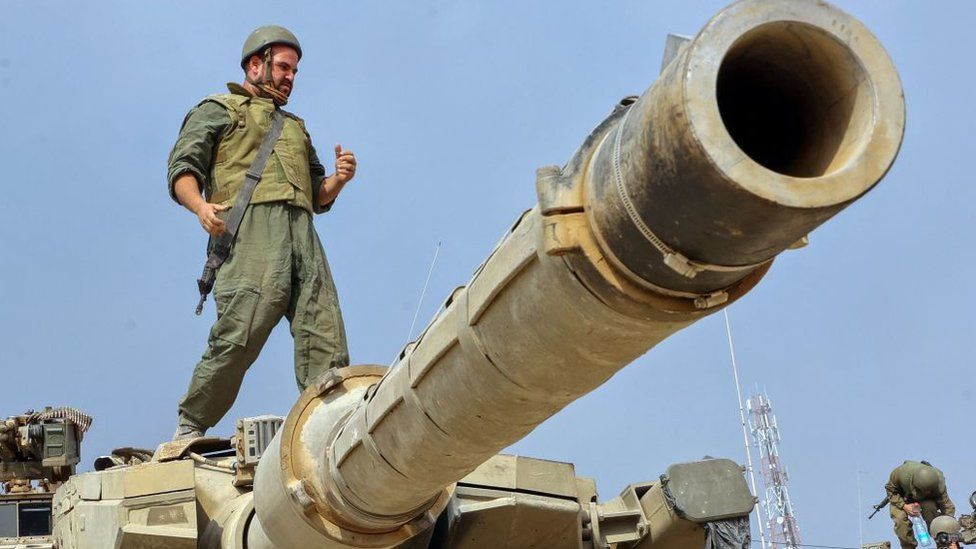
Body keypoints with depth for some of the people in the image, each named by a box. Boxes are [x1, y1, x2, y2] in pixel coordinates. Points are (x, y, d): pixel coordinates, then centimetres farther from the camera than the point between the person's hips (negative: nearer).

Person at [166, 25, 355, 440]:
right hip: (251, 229, -6)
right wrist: (200, 206, -16)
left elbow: (318, 197, 32)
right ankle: (190, 428, -4)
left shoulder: (295, 126, 36)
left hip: (302, 234, 6)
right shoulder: (218, 110, 18)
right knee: (238, 336, -16)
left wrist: (338, 180, 9)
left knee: (326, 343, -8)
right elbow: (182, 168, 5)